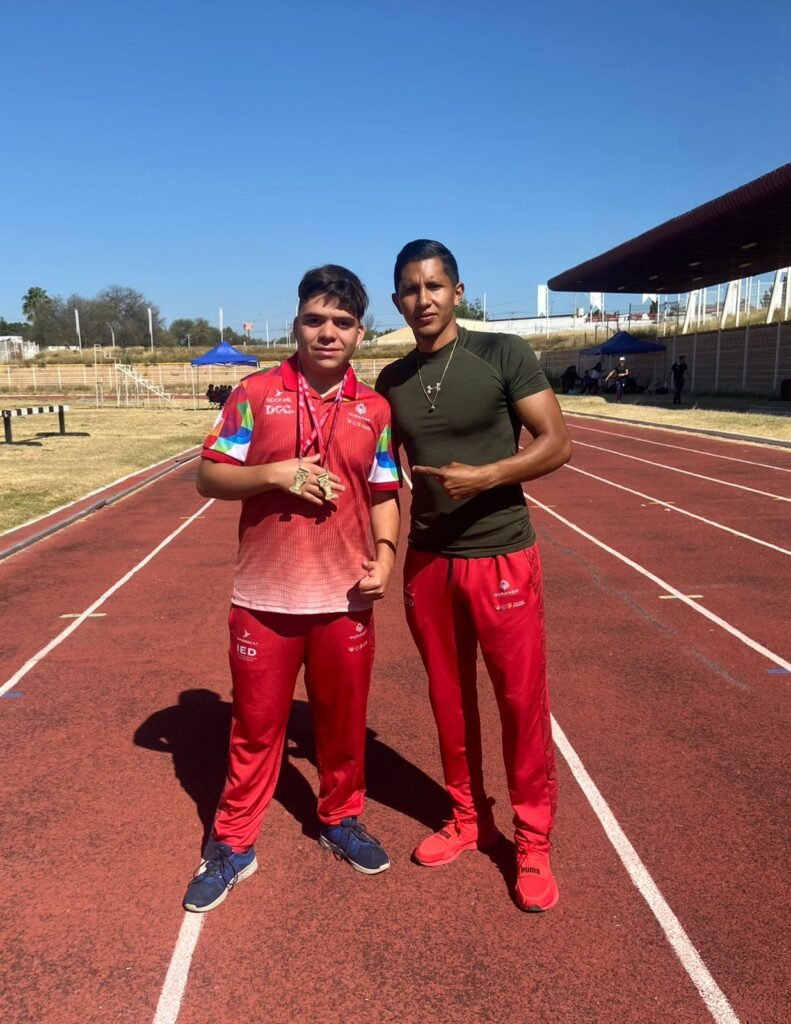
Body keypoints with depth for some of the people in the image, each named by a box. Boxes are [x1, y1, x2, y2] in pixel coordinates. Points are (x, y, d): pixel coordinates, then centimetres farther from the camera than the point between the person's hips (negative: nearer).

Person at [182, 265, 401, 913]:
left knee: (344, 720, 15)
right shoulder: (255, 394, -2)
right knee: (256, 724, 11)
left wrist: (385, 556, -6)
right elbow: (209, 476, -2)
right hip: (265, 597, -1)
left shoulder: (375, 410, 4)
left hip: (345, 598, 2)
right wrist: (278, 473, -18)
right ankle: (233, 844, 30)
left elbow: (384, 494, 9)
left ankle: (341, 819, 39)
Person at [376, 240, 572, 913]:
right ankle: (469, 820, 33)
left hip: (501, 556, -4)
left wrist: (483, 477, -23)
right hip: (428, 560, 4)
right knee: (449, 698, 14)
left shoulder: (504, 355, -7)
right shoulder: (392, 382, 6)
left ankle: (534, 844, 22)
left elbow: (557, 444, -10)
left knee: (522, 701, 3)